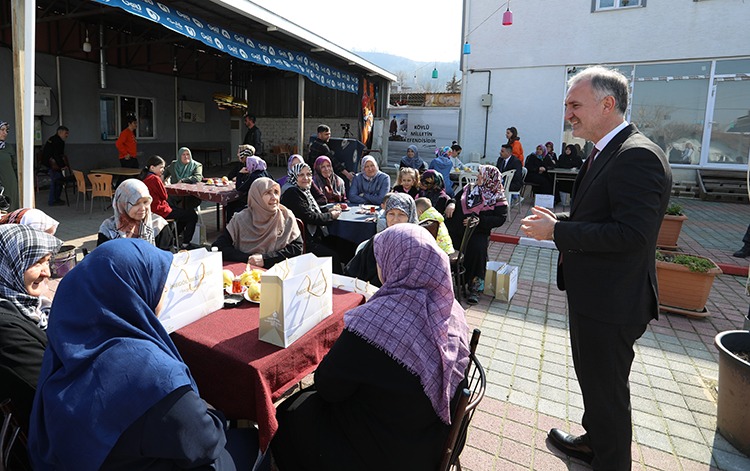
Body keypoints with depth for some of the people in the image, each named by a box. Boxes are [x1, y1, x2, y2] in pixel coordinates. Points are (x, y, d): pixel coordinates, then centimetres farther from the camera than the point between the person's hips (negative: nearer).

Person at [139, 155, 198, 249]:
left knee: (183, 211, 28)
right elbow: (164, 196, -13)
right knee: (192, 215, -3)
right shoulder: (155, 179, -21)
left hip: (152, 209, 10)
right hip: (160, 211, -10)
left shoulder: (143, 177, 8)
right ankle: (185, 244, 4)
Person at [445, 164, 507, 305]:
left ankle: (475, 288, -15)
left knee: (477, 249, -30)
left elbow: (500, 218, -6)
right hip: (457, 229, 5)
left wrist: (480, 221, -16)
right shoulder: (468, 188, 19)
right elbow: (455, 200, 24)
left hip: (478, 232, -5)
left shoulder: (497, 198, 4)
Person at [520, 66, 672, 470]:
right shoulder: (608, 152, 10)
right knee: (592, 380, 26)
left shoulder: (637, 156, -22)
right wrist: (561, 223, 2)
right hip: (592, 296, 10)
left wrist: (557, 231, -23)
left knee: (607, 390, 8)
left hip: (612, 304, -10)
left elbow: (633, 234, -29)